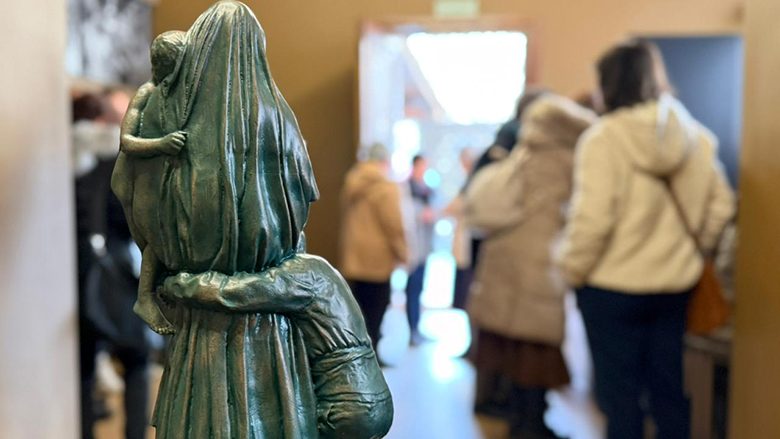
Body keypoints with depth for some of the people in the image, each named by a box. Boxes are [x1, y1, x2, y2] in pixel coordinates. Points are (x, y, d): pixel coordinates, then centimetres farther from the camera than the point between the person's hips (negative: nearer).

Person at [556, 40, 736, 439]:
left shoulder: (602, 138, -16)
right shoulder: (693, 134, 0)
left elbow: (592, 217, -22)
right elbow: (720, 205, 3)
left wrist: (572, 270, -7)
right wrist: (690, 248, 17)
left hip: (612, 286, -5)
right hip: (675, 283, 5)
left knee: (620, 395, 8)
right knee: (669, 389, 19)